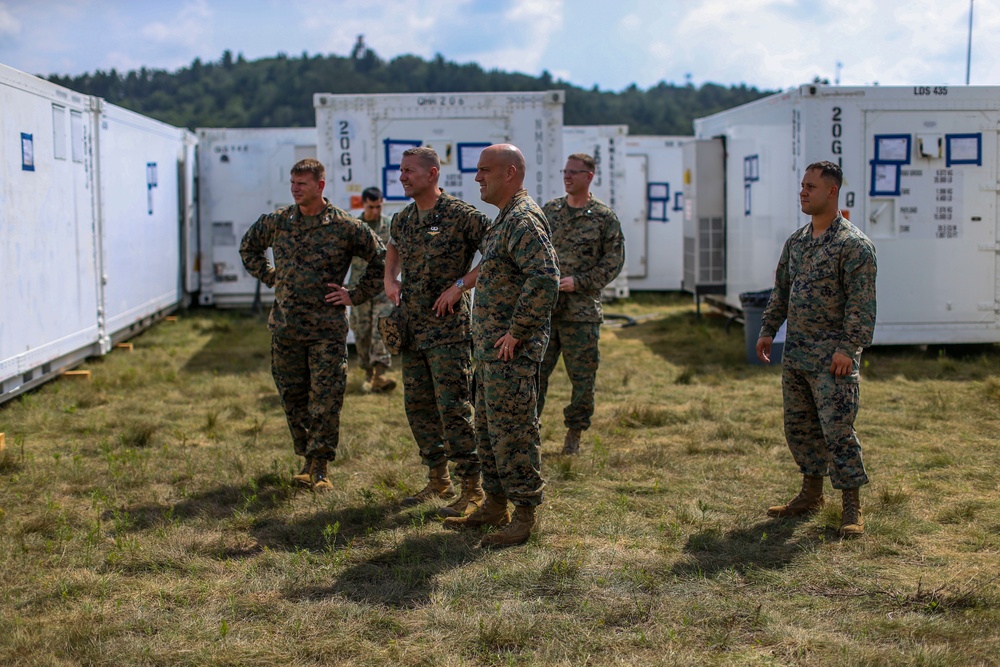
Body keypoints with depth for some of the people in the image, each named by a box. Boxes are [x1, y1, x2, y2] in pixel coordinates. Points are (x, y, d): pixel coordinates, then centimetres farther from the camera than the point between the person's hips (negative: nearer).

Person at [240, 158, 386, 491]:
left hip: (327, 329, -4)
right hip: (285, 327, 4)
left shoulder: (345, 226, -5)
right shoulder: (276, 222, 5)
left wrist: (355, 295, -3)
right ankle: (307, 457, 26)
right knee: (292, 397, 10)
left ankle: (318, 467, 6)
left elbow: (381, 259, 2)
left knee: (326, 400, -3)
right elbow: (249, 247, 24)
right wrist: (270, 278, 13)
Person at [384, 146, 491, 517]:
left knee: (453, 408, -7)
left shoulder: (461, 215, -12)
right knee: (418, 406, 12)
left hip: (449, 329, -7)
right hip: (412, 329, 8)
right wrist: (389, 279, 12)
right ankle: (438, 480, 25)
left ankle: (472, 489, 3)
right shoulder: (402, 220, 10)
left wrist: (460, 285, -17)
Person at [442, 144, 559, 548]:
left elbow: (545, 279, -29)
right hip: (490, 348, 11)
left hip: (512, 352, -11)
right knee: (487, 428, 17)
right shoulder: (506, 219, 17)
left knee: (512, 433, -5)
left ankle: (524, 517, 4)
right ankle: (495, 505, 27)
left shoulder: (524, 220, -16)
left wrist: (516, 332, -23)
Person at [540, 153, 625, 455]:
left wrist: (578, 282, -13)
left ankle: (574, 435, 19)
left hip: (582, 310, -2)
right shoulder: (549, 210, 10)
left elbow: (614, 261, -3)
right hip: (544, 307, 3)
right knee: (535, 370, 3)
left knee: (582, 377, 5)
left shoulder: (604, 217, -1)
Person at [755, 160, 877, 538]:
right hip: (794, 353, 8)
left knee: (838, 430, -7)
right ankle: (811, 495, 27)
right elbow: (781, 291, 22)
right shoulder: (796, 242, 13)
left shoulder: (854, 245, -10)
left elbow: (862, 303, -15)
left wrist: (848, 347, -21)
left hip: (832, 357, -8)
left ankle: (852, 509, 1)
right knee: (799, 426, 13)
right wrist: (768, 330, 15)